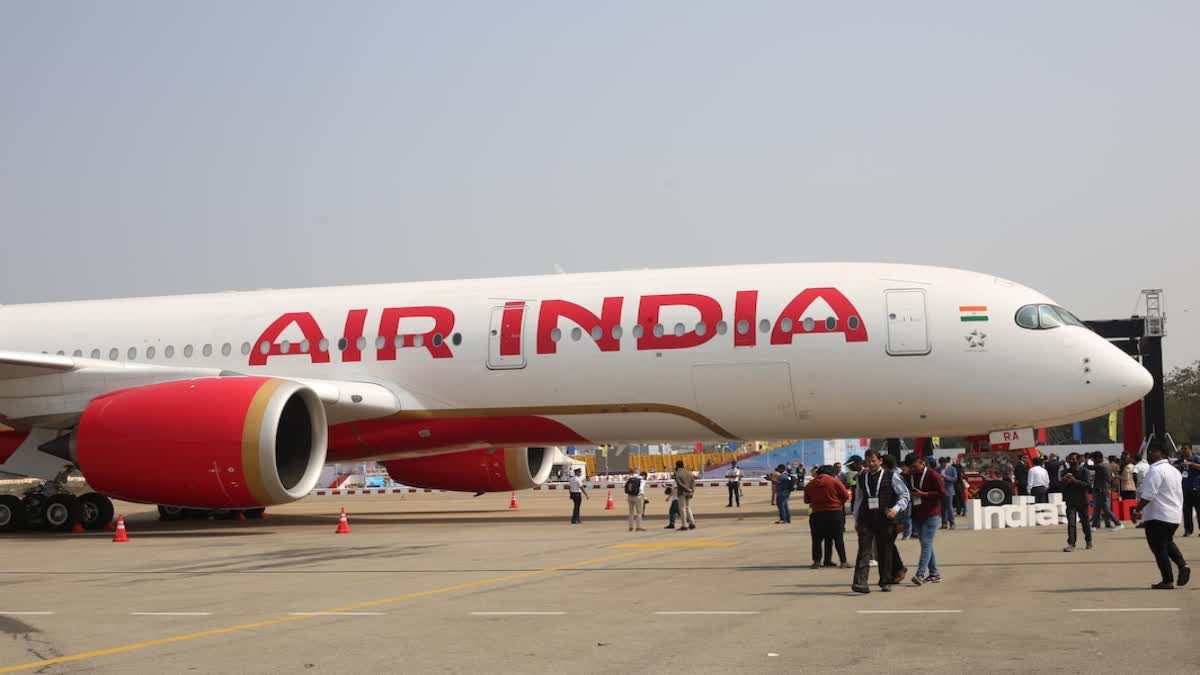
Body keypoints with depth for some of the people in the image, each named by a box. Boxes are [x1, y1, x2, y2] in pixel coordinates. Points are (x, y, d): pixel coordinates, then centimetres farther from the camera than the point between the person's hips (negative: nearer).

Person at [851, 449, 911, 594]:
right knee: (864, 550, -10)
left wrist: (896, 509, -14)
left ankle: (886, 582, 17)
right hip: (866, 519, 2)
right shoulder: (862, 477, 12)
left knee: (885, 551, 6)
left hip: (885, 519, -2)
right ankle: (860, 582, -19)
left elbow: (904, 494, 2)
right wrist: (856, 520, 17)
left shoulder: (891, 476, 2)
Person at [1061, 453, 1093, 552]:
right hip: (1070, 500, 2)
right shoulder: (1065, 472, 8)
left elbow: (1086, 484, -13)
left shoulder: (1083, 470, -3)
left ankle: (1089, 541, 31)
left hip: (1082, 500, -2)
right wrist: (1064, 481, -15)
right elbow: (1062, 485, 6)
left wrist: (1075, 481, -25)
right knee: (1071, 522, -10)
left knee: (1085, 521, 12)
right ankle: (1071, 544, -14)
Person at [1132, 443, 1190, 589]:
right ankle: (1182, 565, 7)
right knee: (1167, 542, 26)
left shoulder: (1155, 471, -17)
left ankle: (1168, 581, 3)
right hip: (1175, 516, 9)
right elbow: (1179, 495, 21)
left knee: (1159, 548, 0)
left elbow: (1148, 495, -23)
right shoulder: (1175, 471, 14)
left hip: (1157, 517, -9)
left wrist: (1137, 510, -15)